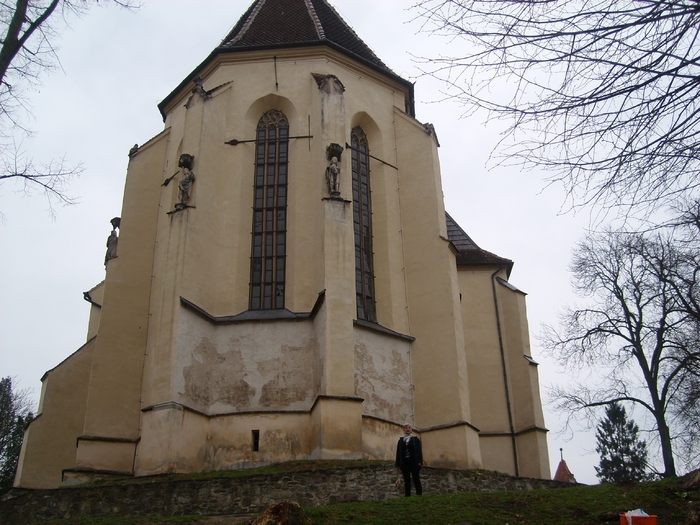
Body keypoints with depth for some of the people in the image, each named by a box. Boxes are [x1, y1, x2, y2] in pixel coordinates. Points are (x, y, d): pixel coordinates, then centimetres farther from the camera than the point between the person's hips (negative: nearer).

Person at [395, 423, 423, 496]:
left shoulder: (415, 439, 8)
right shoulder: (401, 440, 13)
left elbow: (419, 451, 1)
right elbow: (398, 452, 10)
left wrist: (419, 462, -11)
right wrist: (398, 464, 2)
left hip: (414, 462, -2)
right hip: (404, 462, 2)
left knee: (416, 479, -5)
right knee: (406, 480, 2)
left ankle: (419, 494, -5)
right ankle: (407, 495, 3)